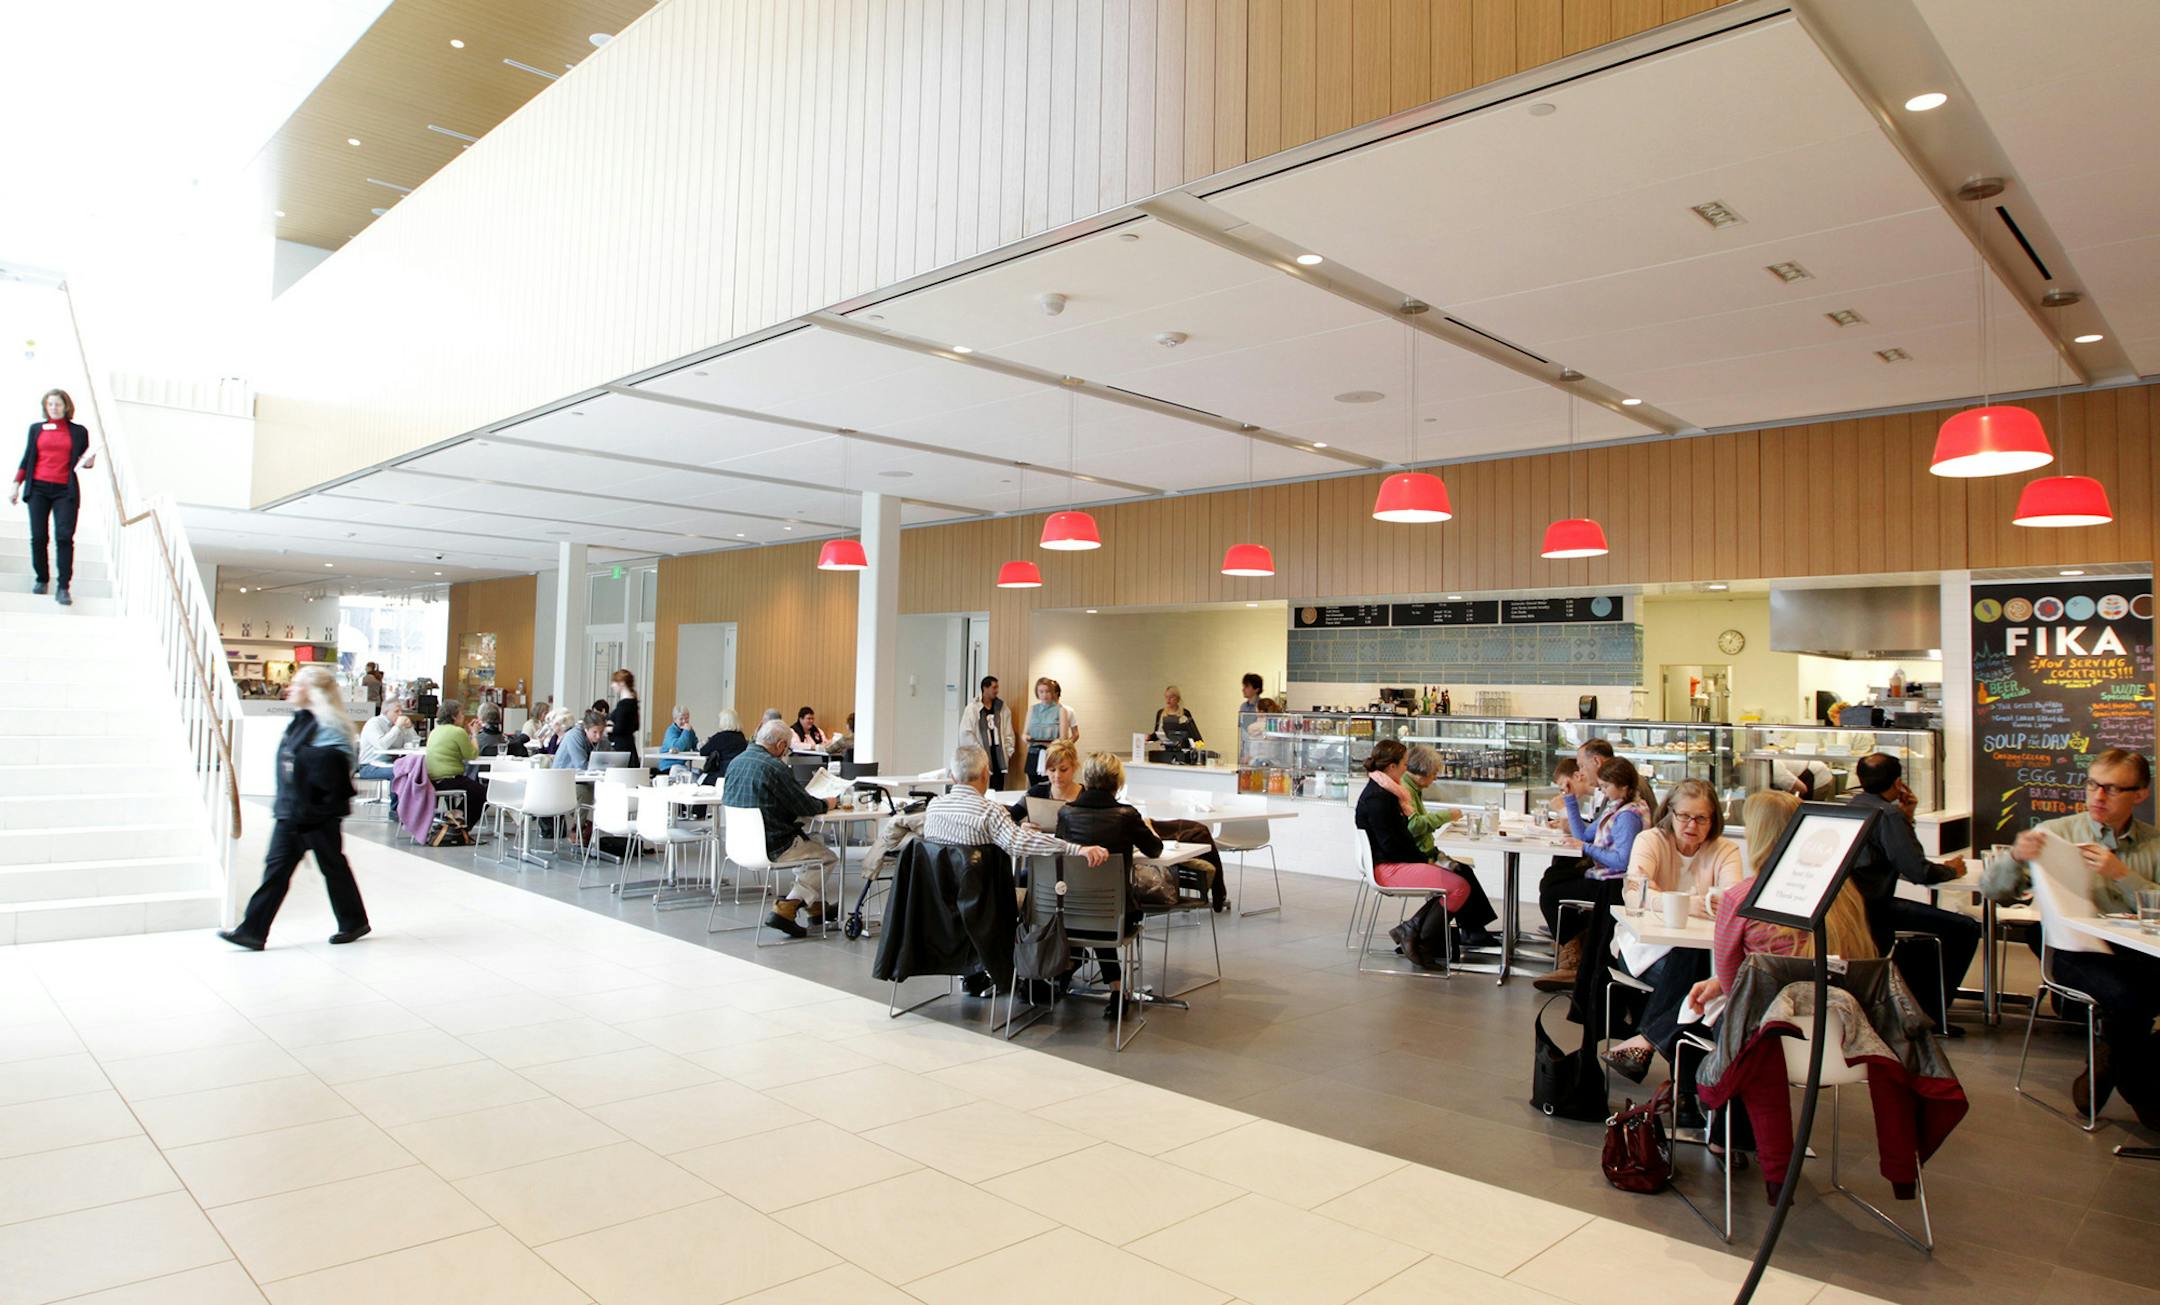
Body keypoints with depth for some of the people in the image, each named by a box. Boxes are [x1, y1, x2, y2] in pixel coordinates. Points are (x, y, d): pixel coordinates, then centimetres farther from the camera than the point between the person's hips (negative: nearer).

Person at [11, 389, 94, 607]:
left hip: (65, 491, -2)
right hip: (38, 488, 2)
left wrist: (89, 462, -10)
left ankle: (63, 587, -11)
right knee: (38, 537, 1)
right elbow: (27, 458, 16)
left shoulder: (78, 432, 10)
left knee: (64, 537, -12)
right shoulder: (36, 429, 13)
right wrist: (16, 485, 11)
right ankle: (41, 579, 17)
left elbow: (83, 462, 14)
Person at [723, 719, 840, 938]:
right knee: (826, 858, 7)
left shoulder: (735, 762, 6)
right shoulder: (774, 767, -19)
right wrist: (827, 804, 8)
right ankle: (785, 909, -3)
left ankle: (817, 905, 31)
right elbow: (806, 807, -16)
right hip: (771, 846, -9)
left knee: (808, 845, 28)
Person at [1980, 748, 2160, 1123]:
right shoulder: (2057, 832, 8)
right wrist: (2015, 856, -18)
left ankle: (2102, 1076, 0)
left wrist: (2121, 875, -13)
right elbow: (1993, 888, 2)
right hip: (2078, 950, -2)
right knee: (2129, 997, -31)